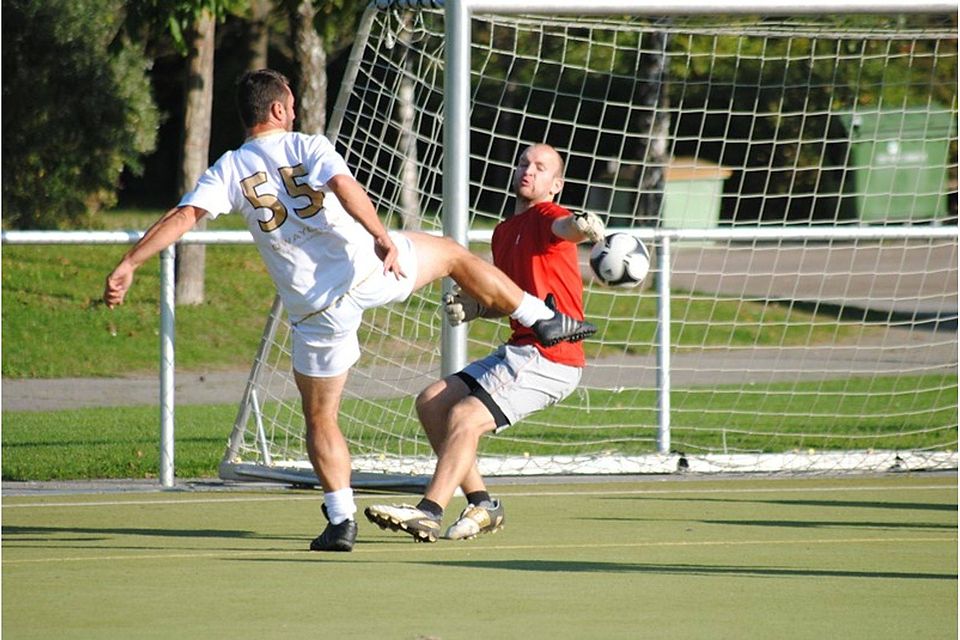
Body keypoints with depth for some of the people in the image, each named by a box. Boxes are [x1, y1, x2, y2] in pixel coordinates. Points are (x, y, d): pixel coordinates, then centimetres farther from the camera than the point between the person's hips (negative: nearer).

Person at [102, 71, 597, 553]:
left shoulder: (229, 170, 3)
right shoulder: (307, 146, 0)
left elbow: (184, 216, -11)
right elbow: (343, 185, -20)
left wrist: (128, 265, -14)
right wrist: (381, 237, -31)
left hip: (316, 308, 1)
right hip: (366, 266, -1)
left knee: (320, 417, 13)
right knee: (455, 256, 27)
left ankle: (341, 520, 5)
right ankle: (543, 320, 34)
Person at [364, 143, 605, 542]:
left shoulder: (544, 217, -10)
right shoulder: (503, 232, 18)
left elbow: (564, 226, -36)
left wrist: (583, 227, -60)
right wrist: (473, 307, 7)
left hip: (550, 359, -10)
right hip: (519, 352, 10)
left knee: (464, 416, -18)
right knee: (430, 403, 8)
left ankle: (429, 513, -13)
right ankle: (482, 504, 10)